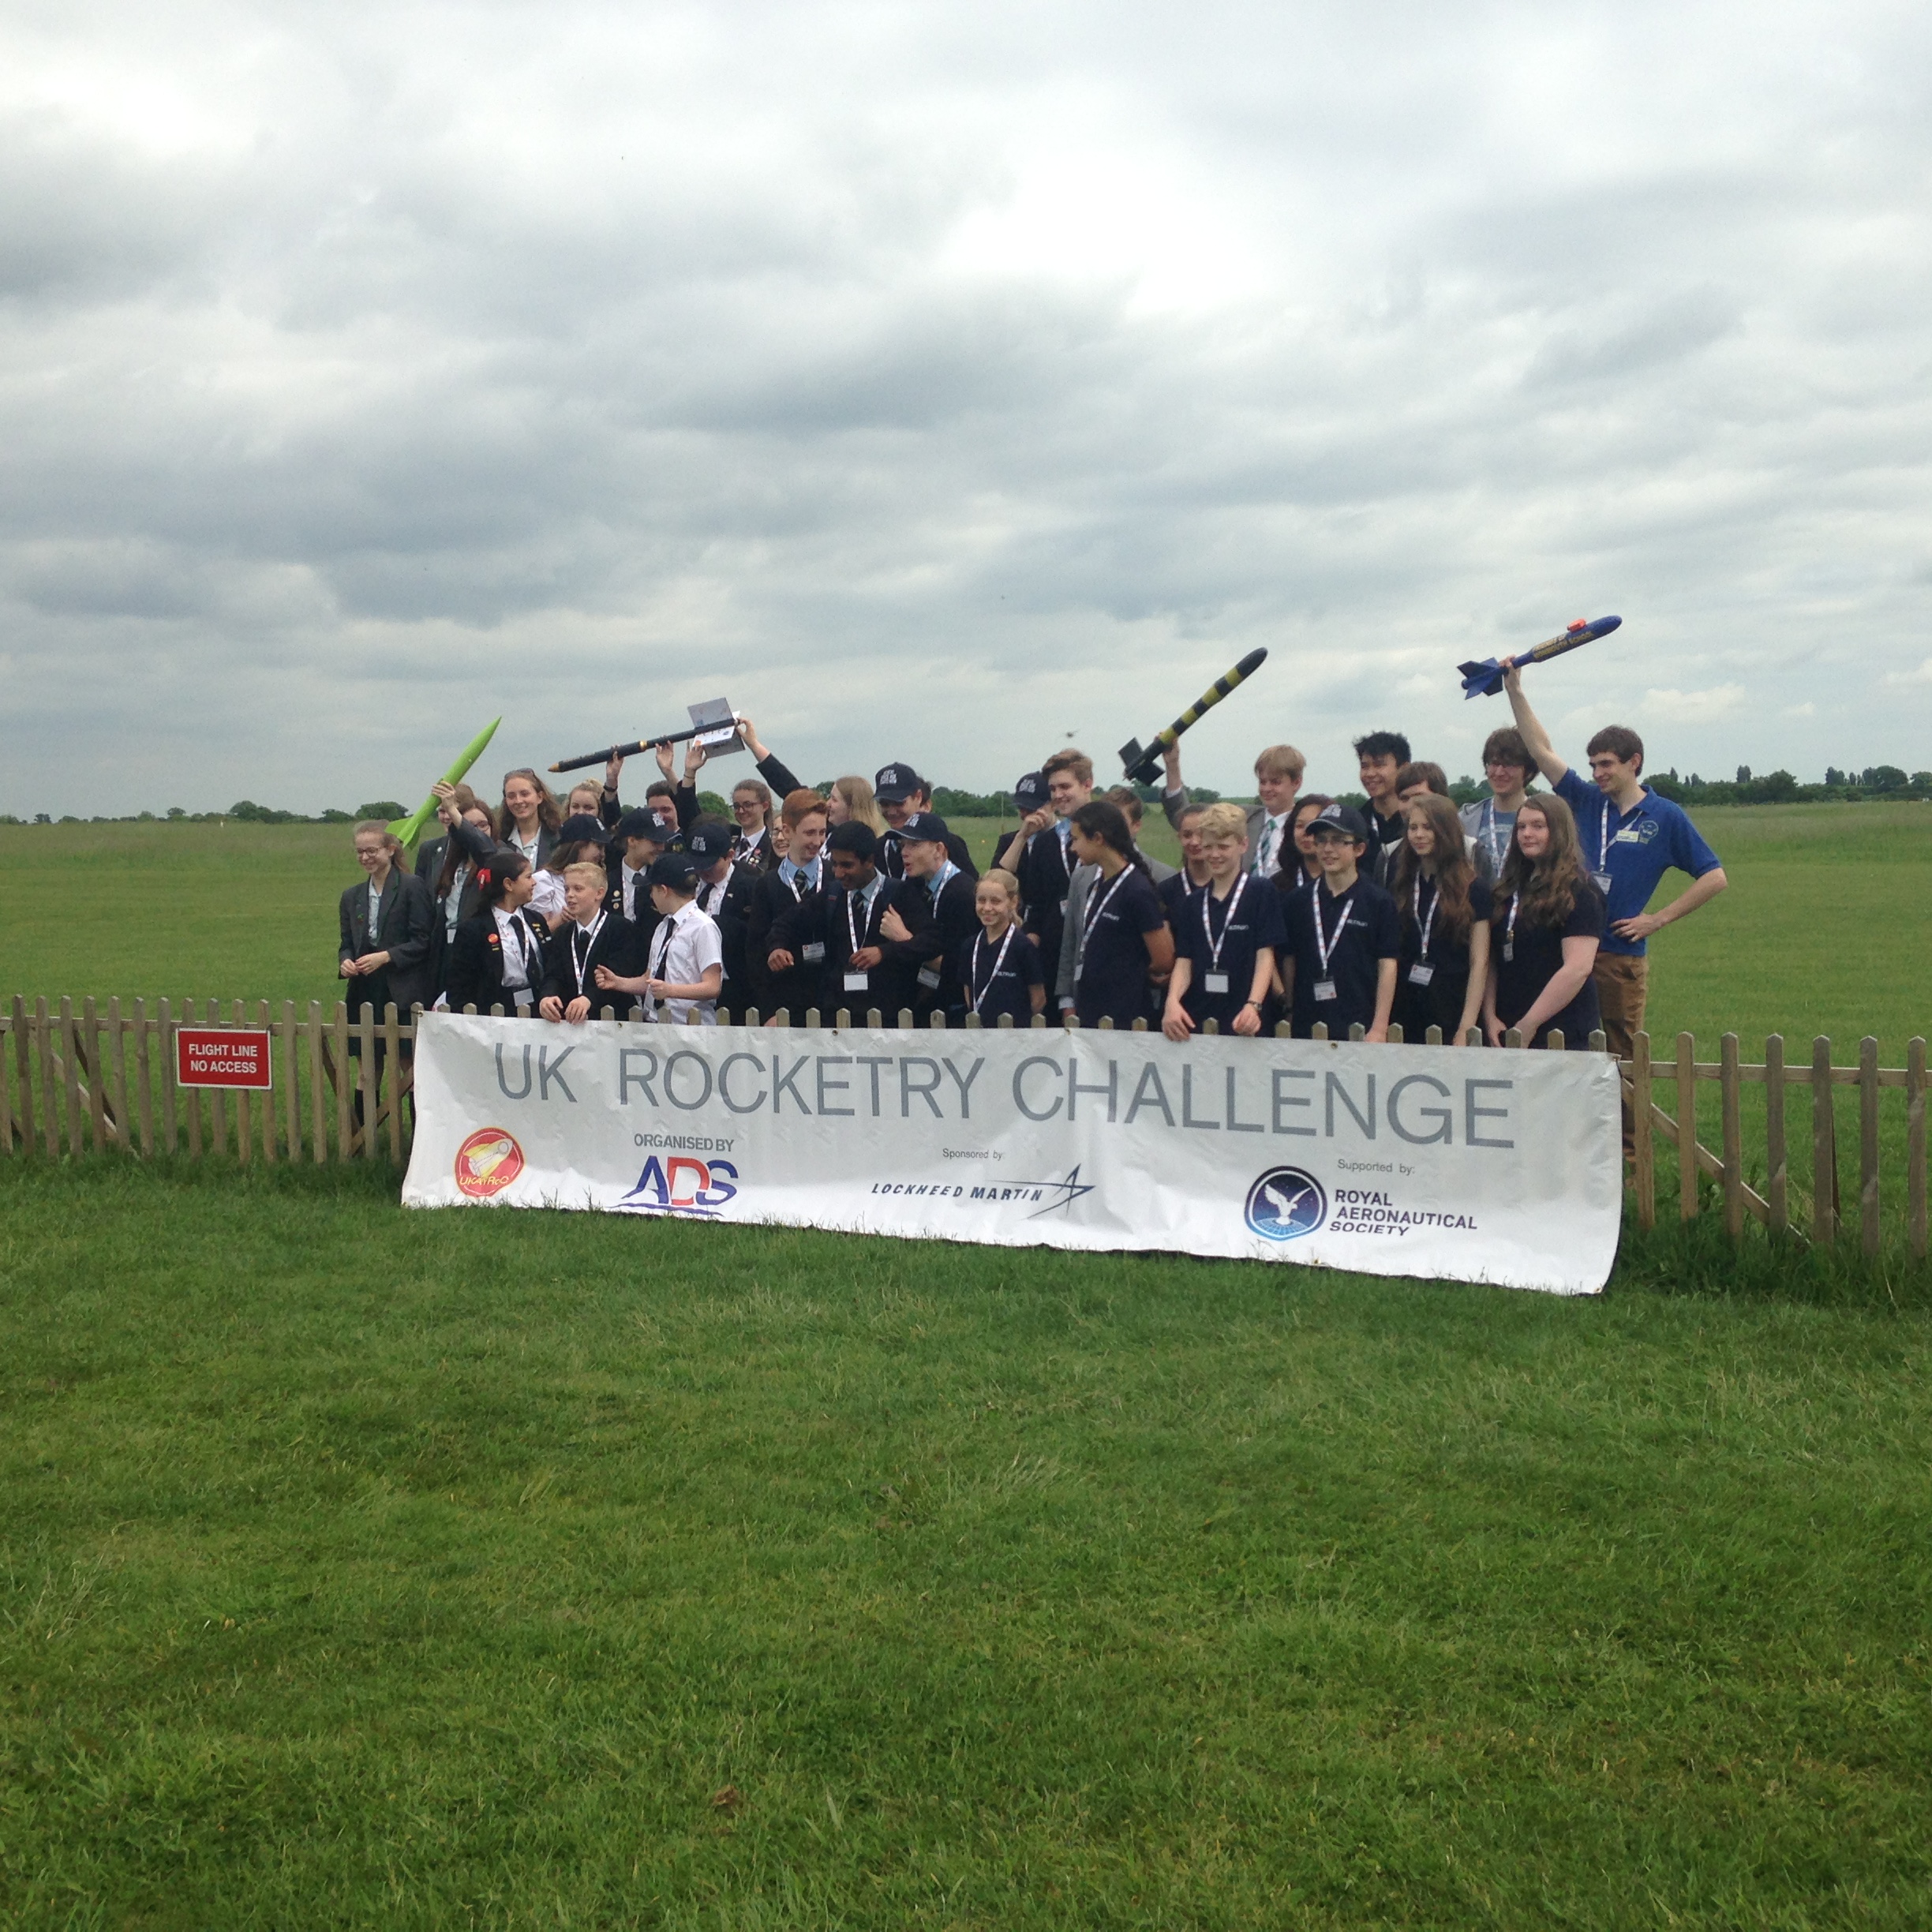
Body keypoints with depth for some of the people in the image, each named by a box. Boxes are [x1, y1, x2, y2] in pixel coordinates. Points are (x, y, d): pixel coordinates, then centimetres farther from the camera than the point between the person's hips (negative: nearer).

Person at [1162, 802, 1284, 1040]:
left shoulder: (1262, 891, 1)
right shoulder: (1194, 901, 15)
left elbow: (1266, 955, -6)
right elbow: (1184, 960, 8)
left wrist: (1253, 1005, -20)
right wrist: (1172, 1001, -11)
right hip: (1195, 1018, 4)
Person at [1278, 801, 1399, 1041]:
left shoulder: (1379, 902, -1)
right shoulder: (1298, 901, 8)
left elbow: (1387, 967, -3)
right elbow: (1289, 961, 12)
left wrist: (1379, 1030, -8)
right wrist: (1290, 1017, 9)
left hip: (1359, 1030, -3)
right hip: (1306, 1028, 3)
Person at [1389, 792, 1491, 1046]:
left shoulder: (1474, 889, 1)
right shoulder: (1399, 885, 10)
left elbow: (1479, 963, -3)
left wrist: (1467, 1028, -11)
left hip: (1452, 1014, -3)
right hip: (1404, 1012, 3)